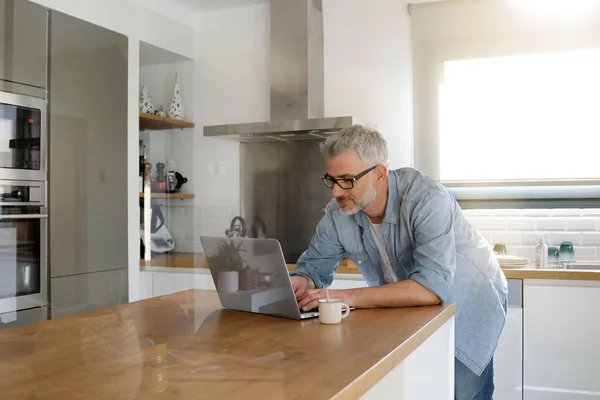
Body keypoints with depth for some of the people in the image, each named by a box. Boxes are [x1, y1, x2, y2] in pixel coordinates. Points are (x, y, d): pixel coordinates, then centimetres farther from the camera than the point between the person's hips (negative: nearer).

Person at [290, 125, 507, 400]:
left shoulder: (426, 198, -34)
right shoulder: (338, 213, -17)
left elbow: (433, 286, -43)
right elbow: (314, 266, -6)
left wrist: (350, 297, -45)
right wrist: (300, 283, -30)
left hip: (467, 306, -4)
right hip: (411, 311, 4)